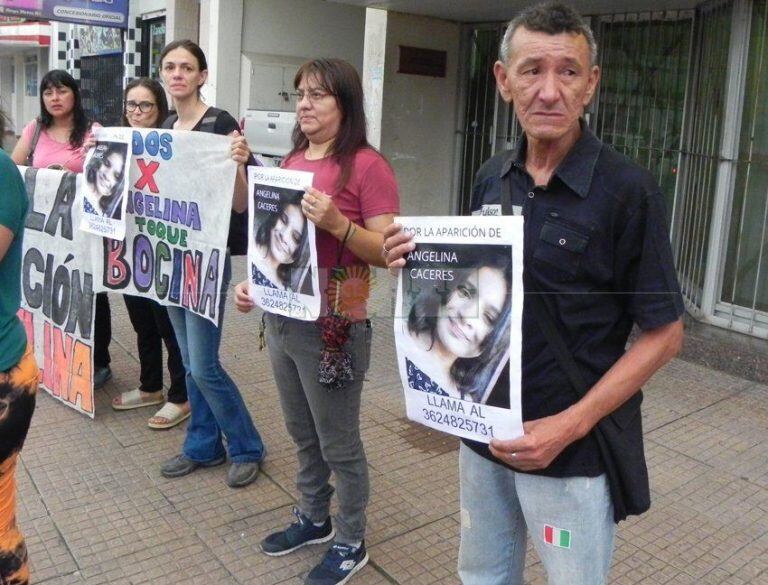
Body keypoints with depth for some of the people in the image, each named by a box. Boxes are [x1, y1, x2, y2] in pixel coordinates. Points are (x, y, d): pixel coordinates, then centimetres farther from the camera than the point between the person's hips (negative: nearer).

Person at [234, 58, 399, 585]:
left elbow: (388, 252, -16)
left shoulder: (368, 165, -13)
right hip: (281, 319, 7)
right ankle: (313, 518, 43)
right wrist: (253, 281, 6)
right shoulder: (292, 161, 10)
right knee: (303, 434, 22)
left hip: (333, 327, -7)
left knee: (338, 442, 8)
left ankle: (351, 542, 28)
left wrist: (337, 223, -28)